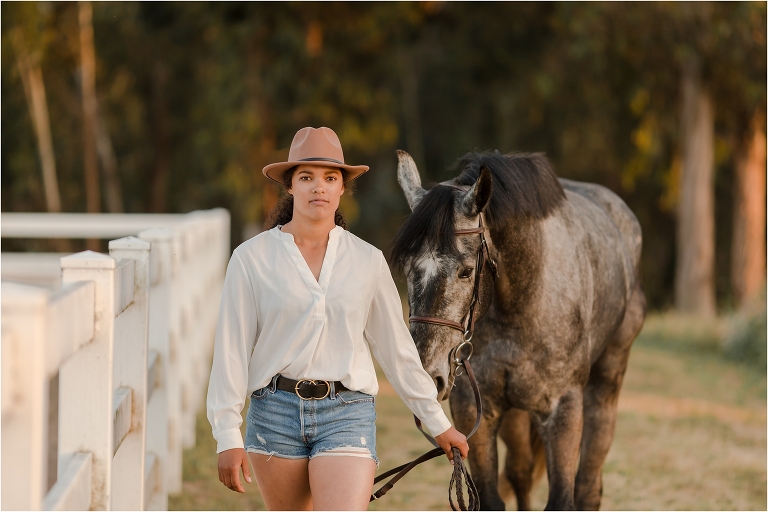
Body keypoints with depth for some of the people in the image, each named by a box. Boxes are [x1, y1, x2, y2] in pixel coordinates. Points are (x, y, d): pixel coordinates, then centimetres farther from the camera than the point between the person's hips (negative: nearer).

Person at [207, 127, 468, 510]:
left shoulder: (367, 261, 4)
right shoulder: (251, 258, -1)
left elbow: (396, 349, 12)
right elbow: (232, 350, -1)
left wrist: (439, 424, 16)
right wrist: (228, 436, -6)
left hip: (347, 413, 0)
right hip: (276, 411, 0)